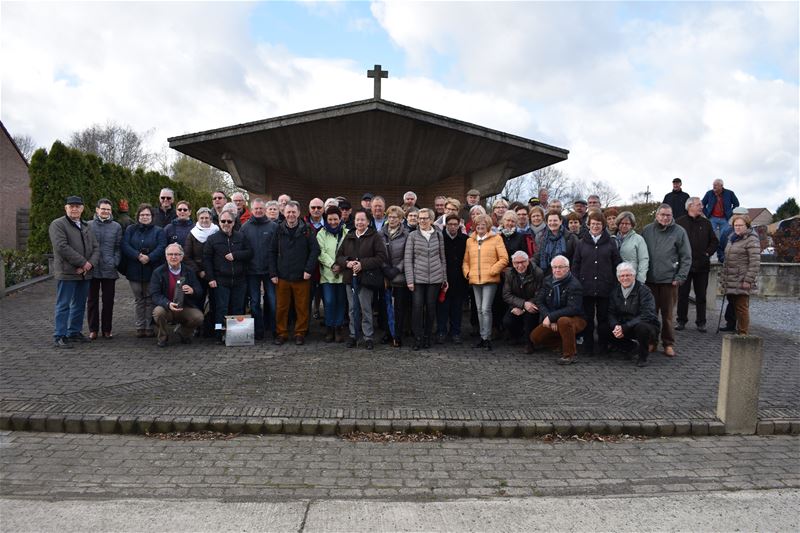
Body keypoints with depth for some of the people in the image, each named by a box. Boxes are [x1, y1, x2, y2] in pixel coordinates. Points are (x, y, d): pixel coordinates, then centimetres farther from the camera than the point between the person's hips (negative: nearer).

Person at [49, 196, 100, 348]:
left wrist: (90, 264, -8)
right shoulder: (58, 225, -5)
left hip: (85, 273, 7)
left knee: (80, 305, 13)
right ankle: (59, 337, 2)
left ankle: (74, 332, 24)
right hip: (67, 272, -7)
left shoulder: (86, 227, 17)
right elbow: (62, 247, -17)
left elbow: (95, 247, 11)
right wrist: (83, 262, -17)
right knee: (63, 305, -3)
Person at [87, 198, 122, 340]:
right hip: (92, 269, 0)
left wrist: (115, 262, -5)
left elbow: (118, 247, 6)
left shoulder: (116, 227, 7)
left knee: (108, 300, 5)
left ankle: (106, 329, 15)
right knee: (92, 300, 6)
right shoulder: (89, 225, 4)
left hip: (109, 270, 0)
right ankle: (93, 329, 15)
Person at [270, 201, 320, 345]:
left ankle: (300, 333, 18)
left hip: (301, 277, -2)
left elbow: (315, 250, -2)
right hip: (282, 277, 2)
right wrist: (273, 273, 2)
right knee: (281, 307, 7)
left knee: (302, 307, 4)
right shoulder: (279, 230, 5)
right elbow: (273, 253, 8)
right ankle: (281, 333, 20)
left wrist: (309, 270, -10)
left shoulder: (306, 230, -1)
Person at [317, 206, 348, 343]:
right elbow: (321, 253, -5)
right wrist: (332, 264, -16)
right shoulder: (322, 233, 5)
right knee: (329, 302, -5)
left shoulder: (346, 233, 6)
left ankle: (338, 328, 17)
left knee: (341, 301, 6)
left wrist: (341, 265, -13)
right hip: (327, 274, -1)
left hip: (343, 274, 1)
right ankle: (330, 329, 9)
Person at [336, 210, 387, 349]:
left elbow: (381, 257, -10)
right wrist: (347, 263, -8)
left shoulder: (375, 237, -2)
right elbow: (339, 255, 14)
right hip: (350, 278, 5)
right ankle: (353, 335, 20)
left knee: (366, 309, -2)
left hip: (366, 278, -5)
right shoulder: (348, 237, 14)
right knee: (353, 309, 11)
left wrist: (362, 264, -16)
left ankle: (368, 337, 7)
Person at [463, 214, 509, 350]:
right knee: (479, 310, 10)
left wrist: (492, 271, -10)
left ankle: (487, 338, -4)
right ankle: (483, 337, 20)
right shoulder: (470, 241, 14)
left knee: (486, 309, -12)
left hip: (490, 280, -5)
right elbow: (466, 260, 18)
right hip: (475, 280, 5)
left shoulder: (496, 239, 1)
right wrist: (467, 272, 2)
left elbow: (504, 259, -4)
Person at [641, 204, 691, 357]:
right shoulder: (647, 230, 5)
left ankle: (669, 344, 15)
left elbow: (686, 257, 0)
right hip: (650, 279, 2)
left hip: (669, 280, -2)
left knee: (667, 314, 5)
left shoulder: (679, 232, 0)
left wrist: (680, 277, -7)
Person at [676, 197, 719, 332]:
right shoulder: (680, 222, 0)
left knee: (701, 295, 7)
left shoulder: (706, 223, 10)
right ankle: (681, 320, 14)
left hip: (702, 265, 3)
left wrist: (708, 253, 0)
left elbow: (715, 241, 13)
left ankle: (701, 322, 15)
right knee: (683, 294, 4)